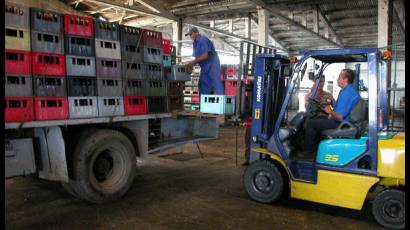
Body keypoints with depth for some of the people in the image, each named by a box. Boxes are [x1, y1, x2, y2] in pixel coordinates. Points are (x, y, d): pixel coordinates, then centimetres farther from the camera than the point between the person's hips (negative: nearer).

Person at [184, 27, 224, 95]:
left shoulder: (203, 40, -16)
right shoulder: (195, 43, 12)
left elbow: (205, 56, -23)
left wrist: (193, 62, -18)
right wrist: (191, 63, -1)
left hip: (212, 65, -10)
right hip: (204, 67, 10)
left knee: (216, 84, -11)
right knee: (203, 86, 8)